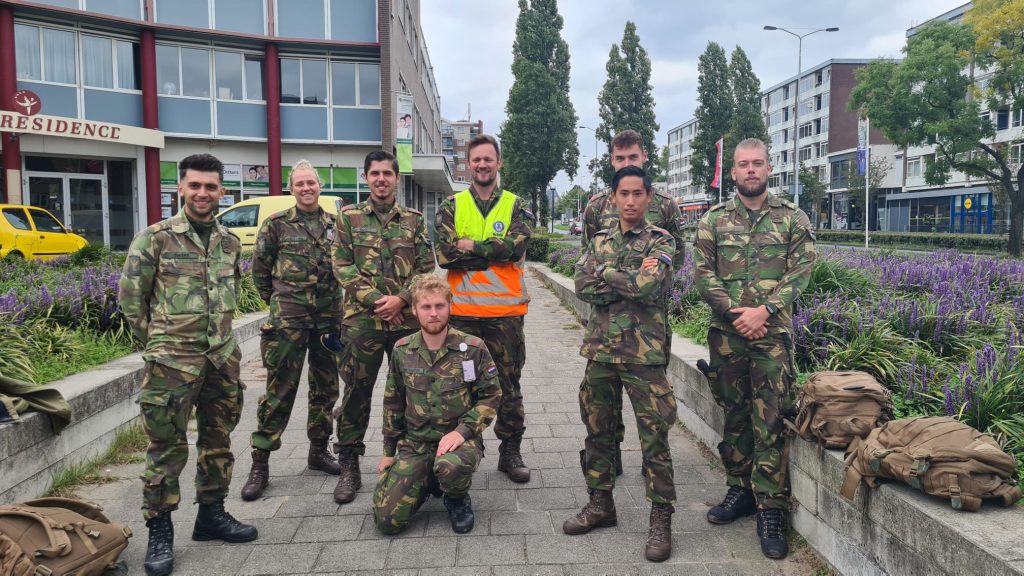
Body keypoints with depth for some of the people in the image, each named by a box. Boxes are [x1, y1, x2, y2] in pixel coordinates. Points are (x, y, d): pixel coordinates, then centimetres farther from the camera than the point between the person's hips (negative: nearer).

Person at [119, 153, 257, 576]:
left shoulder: (230, 242, 8)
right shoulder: (155, 237, -6)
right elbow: (130, 296, -3)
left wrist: (218, 331, 13)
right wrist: (157, 340, 0)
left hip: (223, 356, 5)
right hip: (172, 360, -5)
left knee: (218, 438, 13)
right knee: (167, 445, 0)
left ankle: (212, 513, 28)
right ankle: (159, 529, 13)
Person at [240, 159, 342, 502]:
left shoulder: (335, 225, 8)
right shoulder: (277, 224, -1)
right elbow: (259, 270, 5)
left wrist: (332, 300, 13)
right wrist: (279, 301, 8)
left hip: (329, 318, 4)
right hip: (288, 320, -4)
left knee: (326, 389, 12)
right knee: (279, 391, -3)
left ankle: (318, 451, 28)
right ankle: (260, 464, 6)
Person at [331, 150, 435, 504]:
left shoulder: (414, 220, 9)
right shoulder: (349, 217, 6)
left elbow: (426, 268, 4)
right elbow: (342, 266, -2)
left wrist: (401, 299, -12)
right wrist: (376, 300, -12)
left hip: (407, 319, 1)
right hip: (361, 320, -1)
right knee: (356, 393, 4)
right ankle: (349, 467, 17)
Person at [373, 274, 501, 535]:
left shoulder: (473, 348, -9)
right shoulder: (402, 351, 1)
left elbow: (491, 396, -5)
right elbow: (393, 403, 12)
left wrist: (462, 430, -19)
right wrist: (388, 451, 14)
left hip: (459, 439, -3)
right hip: (414, 443, 3)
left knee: (450, 465, -39)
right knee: (387, 519, -9)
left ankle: (457, 499, 0)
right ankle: (428, 481, 22)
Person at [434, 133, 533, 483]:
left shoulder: (515, 206, 5)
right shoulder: (452, 206, 6)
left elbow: (515, 247, -14)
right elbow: (444, 254, -9)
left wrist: (469, 246, -13)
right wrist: (493, 252, -13)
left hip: (505, 310, 0)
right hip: (461, 310, 1)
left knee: (509, 384, 9)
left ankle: (511, 452, 22)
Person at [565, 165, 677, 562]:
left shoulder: (660, 241, -2)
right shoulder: (599, 241, 12)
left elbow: (650, 286, -19)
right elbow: (583, 287, -3)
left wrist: (606, 273, -8)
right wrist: (630, 281, -11)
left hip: (644, 352, -5)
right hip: (601, 350, 5)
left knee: (654, 437, 0)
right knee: (598, 430, 13)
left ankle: (661, 518, 12)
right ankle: (600, 503, 29)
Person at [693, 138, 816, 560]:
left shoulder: (793, 218, 6)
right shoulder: (713, 219, 7)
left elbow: (800, 271, -3)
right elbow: (702, 273, 0)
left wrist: (763, 310, -15)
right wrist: (735, 312, -12)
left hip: (773, 332, -2)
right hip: (726, 332, 2)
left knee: (770, 421, -3)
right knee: (734, 414, 11)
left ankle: (771, 508, 3)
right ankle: (740, 489, 25)